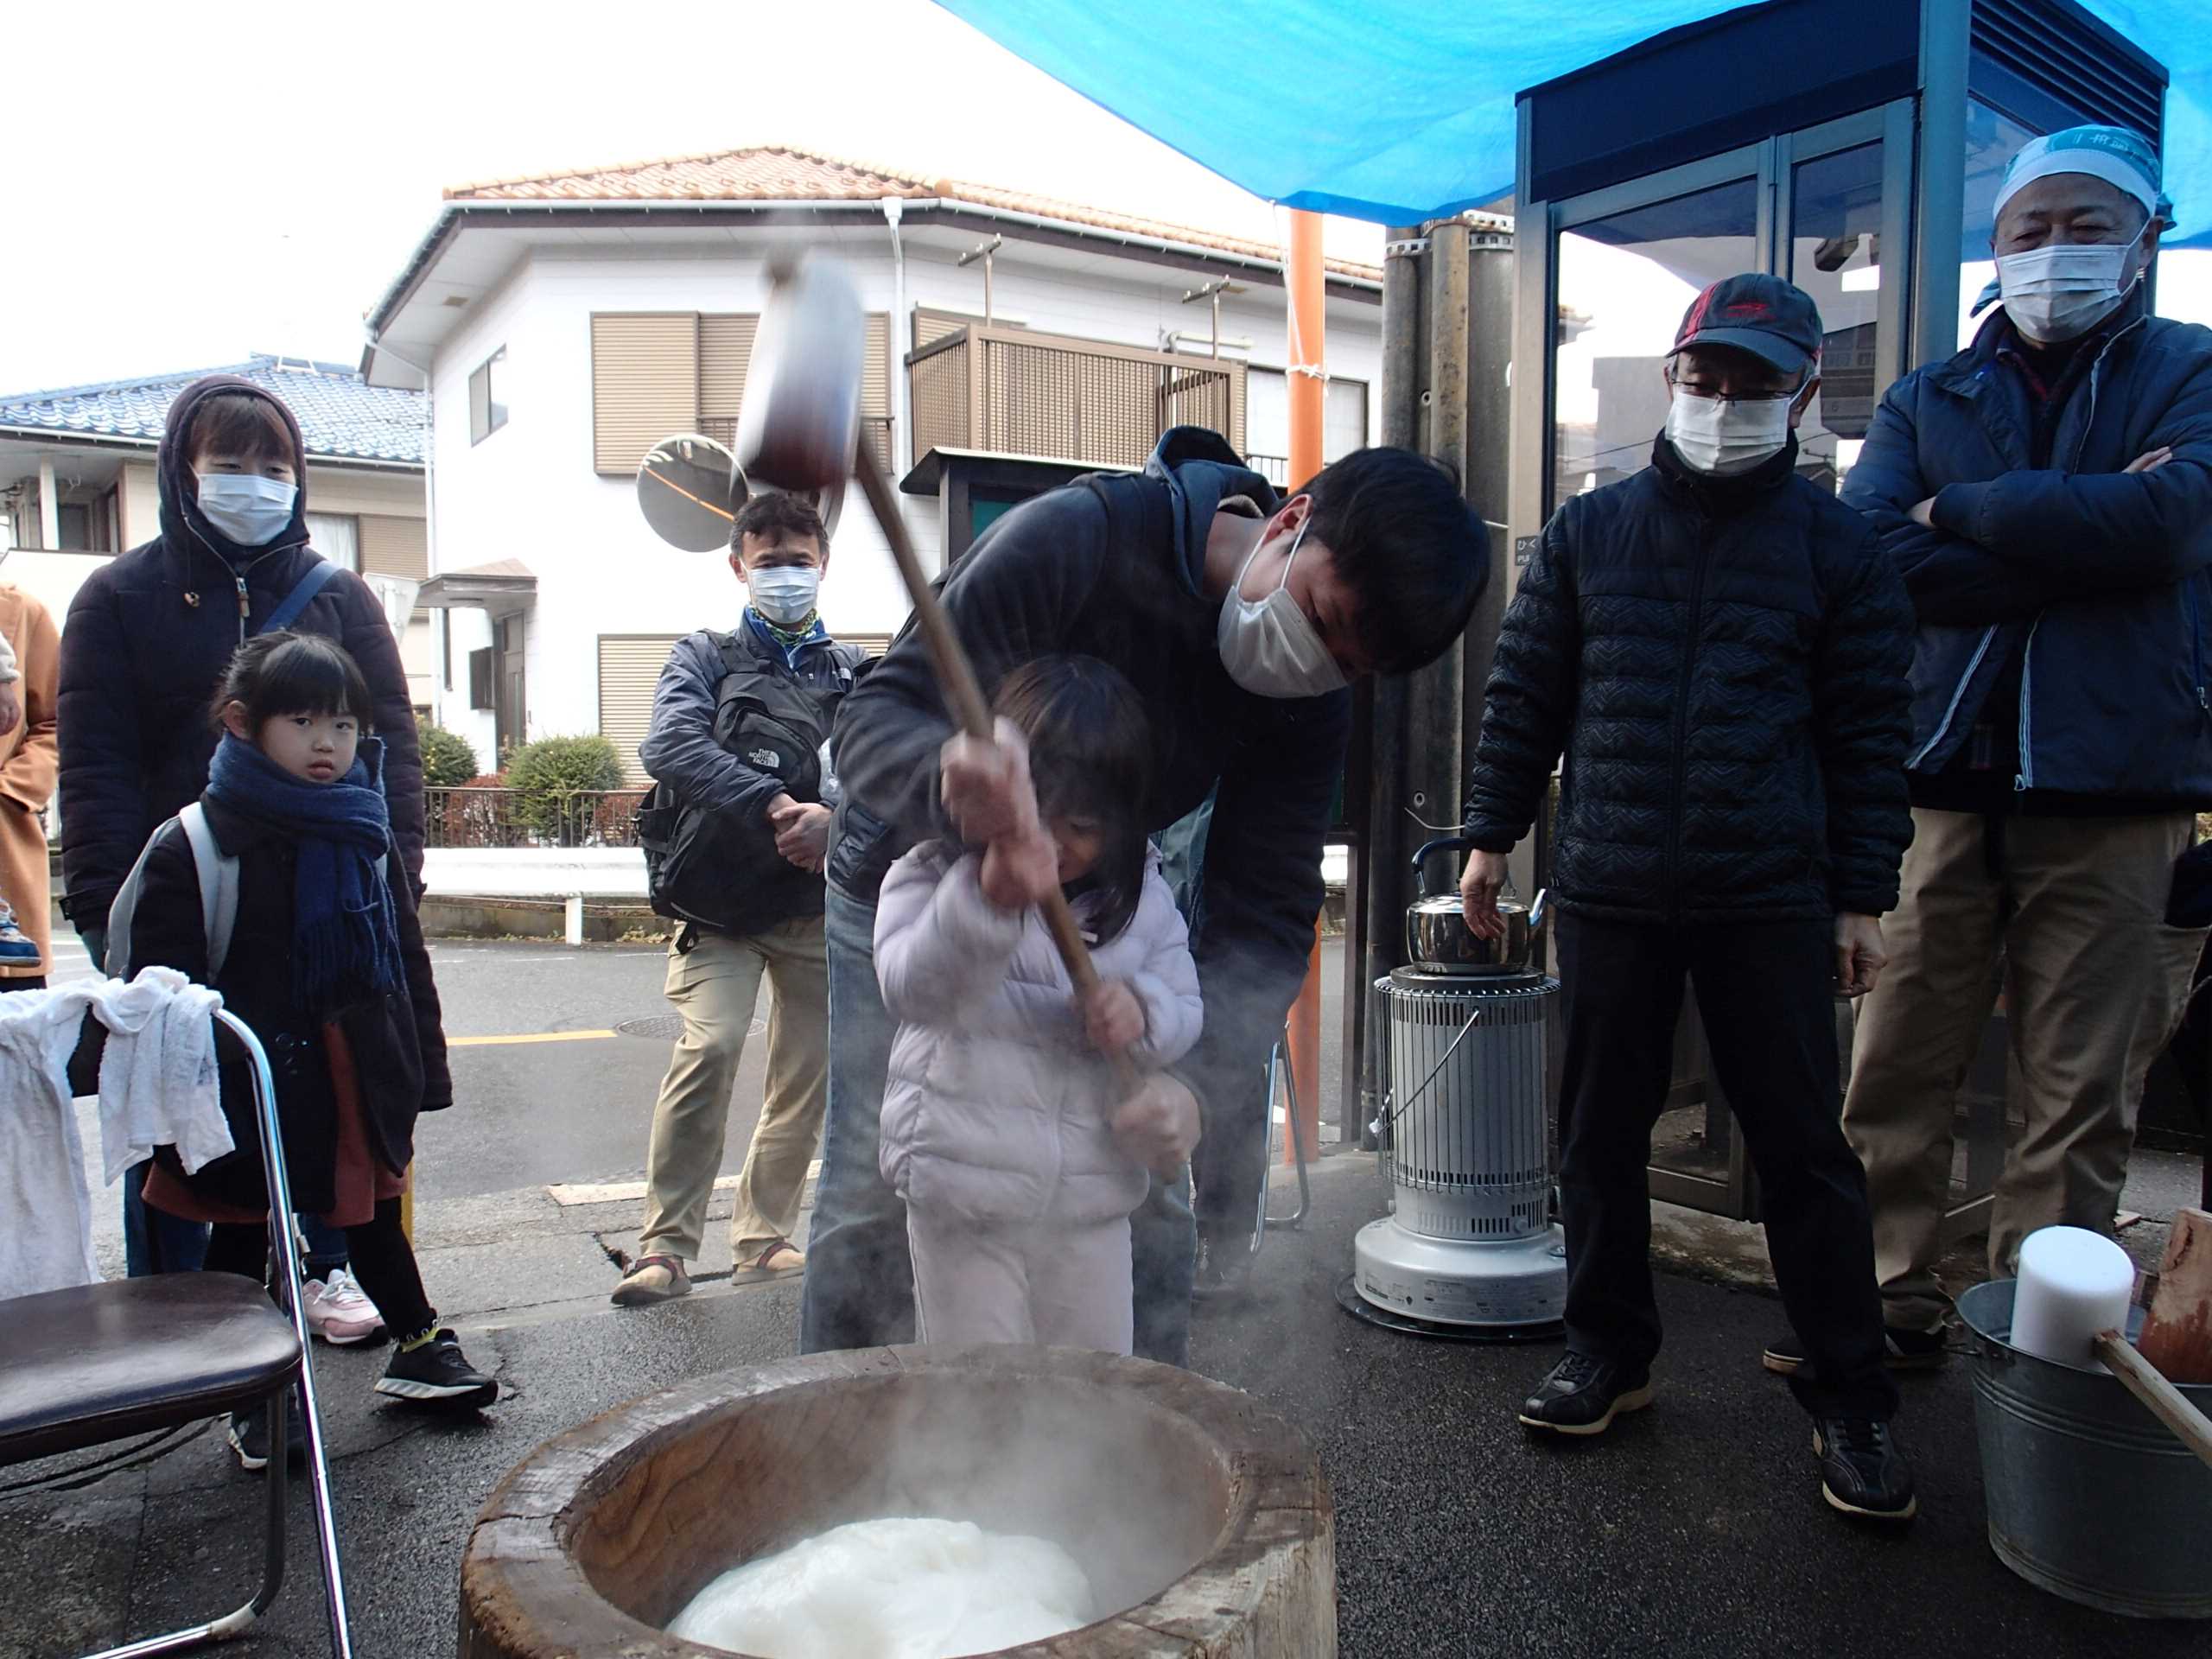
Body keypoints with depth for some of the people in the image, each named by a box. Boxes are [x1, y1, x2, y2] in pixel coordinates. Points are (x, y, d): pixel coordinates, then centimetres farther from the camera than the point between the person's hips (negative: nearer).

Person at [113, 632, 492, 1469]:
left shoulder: (368, 836, 3)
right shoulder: (189, 848, -13)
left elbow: (407, 960, 10)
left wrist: (421, 1070, 9)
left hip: (358, 1080, 4)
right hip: (245, 1090, -4)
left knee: (373, 1214, 19)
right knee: (241, 1237, 12)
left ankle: (418, 1347, 36)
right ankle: (255, 1395, 29)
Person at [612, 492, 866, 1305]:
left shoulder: (855, 674, 14)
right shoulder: (706, 658, 8)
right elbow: (670, 745, -12)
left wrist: (834, 819, -20)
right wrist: (771, 806, -24)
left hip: (819, 904, 3)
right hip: (721, 903, -3)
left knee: (809, 1071, 6)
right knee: (708, 1047, -19)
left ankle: (765, 1236, 22)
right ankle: (667, 1245, -7)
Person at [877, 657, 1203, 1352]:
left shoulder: (1141, 898, 1)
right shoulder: (930, 877, -10)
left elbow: (1185, 1012, 5)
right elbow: (911, 990, -27)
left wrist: (1141, 1012, -20)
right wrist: (988, 901, -46)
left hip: (1093, 1197, 3)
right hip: (965, 1197, -3)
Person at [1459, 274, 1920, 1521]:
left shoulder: (1837, 544, 5)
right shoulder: (1591, 531, 9)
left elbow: (1870, 734, 4)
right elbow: (1526, 696, 11)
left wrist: (1864, 897, 0)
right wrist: (1493, 835, 6)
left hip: (1773, 899, -2)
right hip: (1610, 892, 2)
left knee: (1804, 1147, 3)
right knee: (1603, 1134, 10)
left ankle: (1853, 1401, 17)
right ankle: (1612, 1353, 27)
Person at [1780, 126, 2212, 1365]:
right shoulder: (1930, 400, 14)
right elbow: (1880, 558, -4)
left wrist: (1964, 509, -4)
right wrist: (2077, 539, -9)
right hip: (1945, 783, 2)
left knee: (2083, 1099, 3)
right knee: (1898, 1074, 4)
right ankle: (1895, 1301, 19)